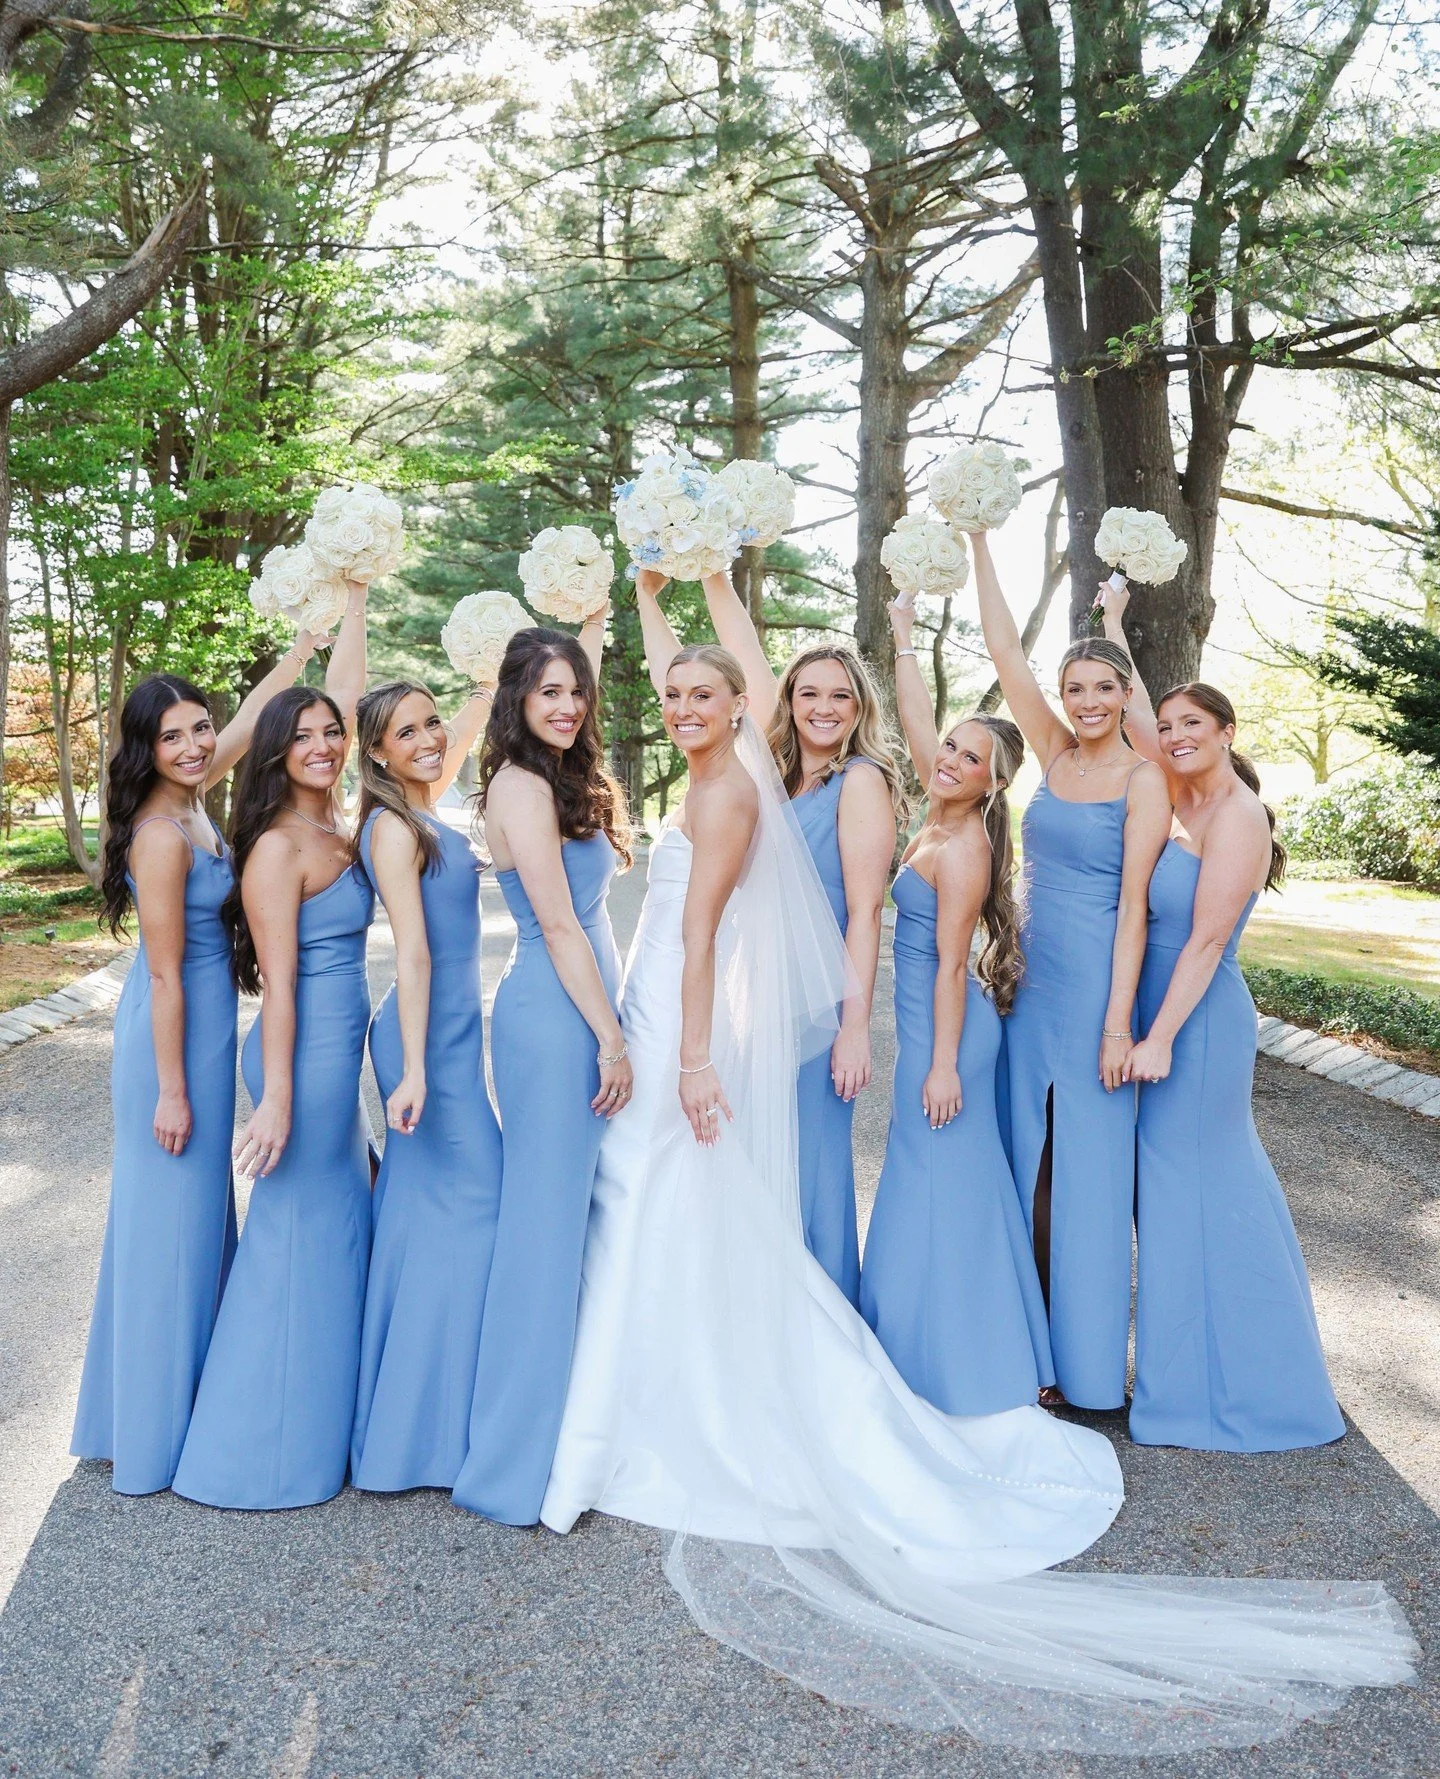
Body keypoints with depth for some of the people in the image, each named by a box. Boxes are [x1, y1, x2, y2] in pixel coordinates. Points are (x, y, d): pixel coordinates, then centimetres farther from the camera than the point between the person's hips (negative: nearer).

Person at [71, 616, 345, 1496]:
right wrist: (172, 1090, -17)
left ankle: (172, 1403, 35)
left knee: (200, 1209, 18)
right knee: (174, 1214, 2)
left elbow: (253, 713, 17)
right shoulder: (162, 833, -22)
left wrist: (309, 641, 18)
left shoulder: (190, 799, 2)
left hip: (203, 1021, 9)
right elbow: (165, 972, -21)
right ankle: (156, 1430, 18)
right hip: (176, 1034, -9)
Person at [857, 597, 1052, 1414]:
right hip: (929, 1021, 9)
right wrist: (904, 638, 23)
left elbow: (951, 965, -19)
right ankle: (944, 1354, 29)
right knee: (931, 1180, 16)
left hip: (946, 1026, -9)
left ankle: (974, 1373, 11)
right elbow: (917, 721, 17)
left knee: (944, 1184, -1)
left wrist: (944, 1063, -17)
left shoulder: (964, 848, -18)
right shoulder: (943, 814, 5)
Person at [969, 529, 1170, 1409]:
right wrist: (978, 541, 5)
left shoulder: (1143, 778, -8)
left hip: (1097, 983, -6)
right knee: (1035, 1159, 11)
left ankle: (1093, 1365, 14)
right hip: (1033, 980, 6)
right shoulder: (1056, 753, 8)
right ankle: (1043, 1348, 23)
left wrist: (1118, 1022, -16)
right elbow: (1006, 650, 6)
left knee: (1091, 1166, 1)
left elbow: (1133, 904, -13)